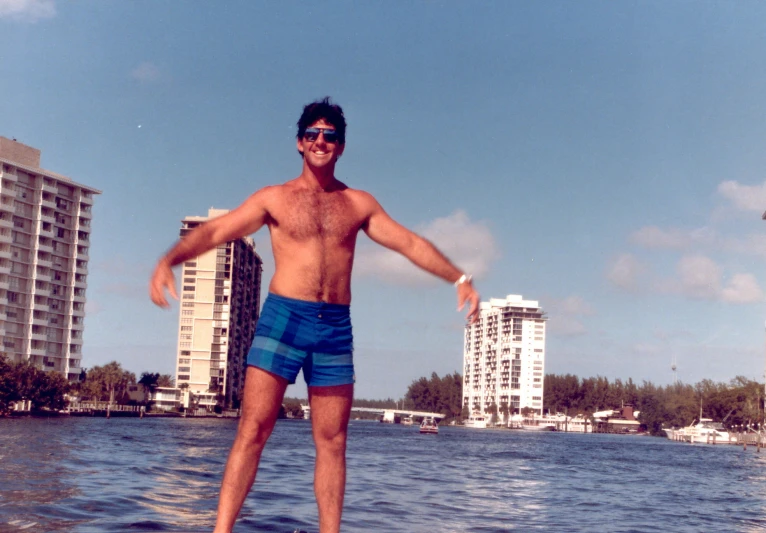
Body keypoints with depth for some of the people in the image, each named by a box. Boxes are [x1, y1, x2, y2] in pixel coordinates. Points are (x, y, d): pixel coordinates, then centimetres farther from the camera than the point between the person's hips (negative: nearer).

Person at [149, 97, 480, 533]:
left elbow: (411, 243, 9)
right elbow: (214, 231, -2)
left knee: (332, 441, 3)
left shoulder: (360, 203, 13)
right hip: (283, 317, -2)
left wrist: (459, 278, -3)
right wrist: (170, 260, -18)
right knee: (253, 430, -9)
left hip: (336, 326, 3)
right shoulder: (274, 199, 7)